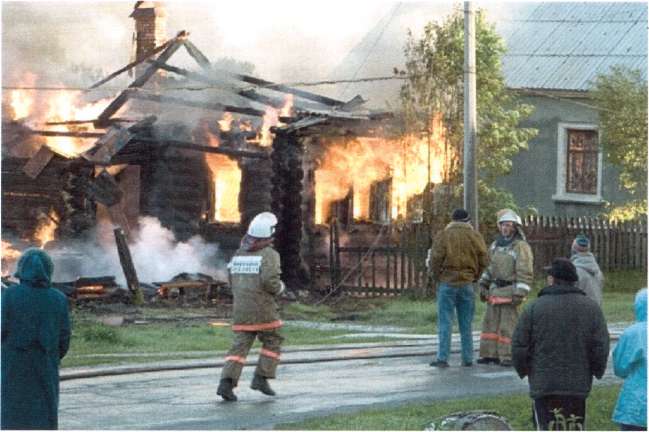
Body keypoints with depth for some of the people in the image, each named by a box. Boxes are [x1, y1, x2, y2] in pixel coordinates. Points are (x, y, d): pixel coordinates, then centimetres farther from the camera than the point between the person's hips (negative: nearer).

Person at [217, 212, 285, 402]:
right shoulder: (269, 254, -9)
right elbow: (270, 281, -21)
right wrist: (279, 287, 0)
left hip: (241, 308, 5)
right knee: (272, 342, 14)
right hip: (263, 309, -5)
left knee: (240, 347, 3)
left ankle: (227, 383, -14)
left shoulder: (240, 253, 11)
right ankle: (261, 378, 5)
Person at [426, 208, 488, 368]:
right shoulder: (475, 236, 3)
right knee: (466, 324, 9)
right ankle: (467, 358, 9)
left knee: (445, 322, -1)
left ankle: (442, 358, -6)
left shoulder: (443, 235, -5)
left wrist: (437, 277, 7)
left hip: (447, 283, -3)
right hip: (467, 284, 3)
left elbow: (435, 260, -9)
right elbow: (483, 261, 3)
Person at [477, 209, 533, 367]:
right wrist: (483, 286, 17)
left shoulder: (521, 247, -9)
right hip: (495, 290, 7)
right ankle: (490, 353, 12)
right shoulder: (495, 245, 15)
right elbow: (489, 267, 23)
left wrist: (519, 294, -19)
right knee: (491, 322, 7)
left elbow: (525, 273, -14)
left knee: (508, 324, -7)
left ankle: (508, 356, -4)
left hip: (510, 291, -7)